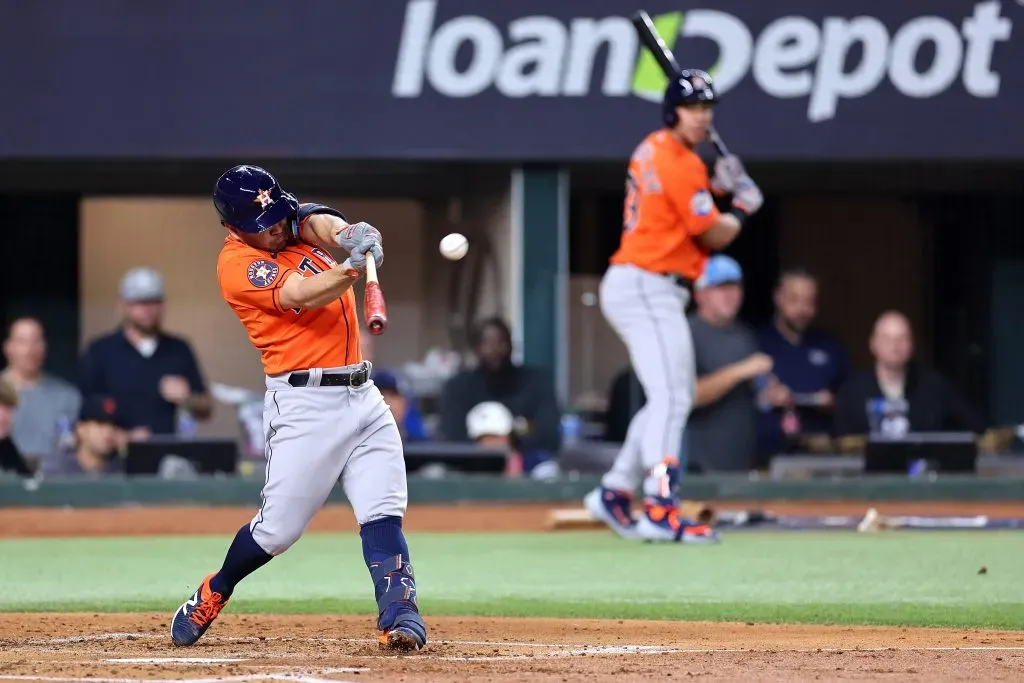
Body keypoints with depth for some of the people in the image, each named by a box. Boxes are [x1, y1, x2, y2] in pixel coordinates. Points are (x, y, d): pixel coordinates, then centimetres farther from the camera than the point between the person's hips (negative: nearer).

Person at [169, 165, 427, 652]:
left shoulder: (295, 222, 10)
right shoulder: (238, 264, -10)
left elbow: (320, 223, -13)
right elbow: (302, 295, -25)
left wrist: (347, 234, -38)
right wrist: (355, 268, -43)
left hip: (362, 396, 6)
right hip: (304, 404, -6)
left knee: (383, 515, -9)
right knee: (279, 527, -1)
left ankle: (400, 616, -19)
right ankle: (212, 595, 24)